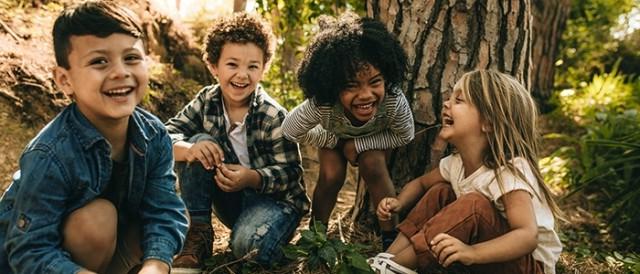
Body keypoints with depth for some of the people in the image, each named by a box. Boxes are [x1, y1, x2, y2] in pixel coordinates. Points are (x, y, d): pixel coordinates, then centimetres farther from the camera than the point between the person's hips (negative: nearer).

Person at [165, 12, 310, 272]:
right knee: (199, 142, -19)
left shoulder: (273, 116, -19)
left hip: (274, 198, -4)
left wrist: (252, 178, -35)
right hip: (230, 197, 4)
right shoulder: (207, 101, -7)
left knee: (247, 243, -35)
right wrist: (189, 149, -35)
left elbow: (290, 172, -17)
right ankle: (198, 233, -10)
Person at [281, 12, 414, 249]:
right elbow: (290, 130, -25)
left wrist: (358, 145, -28)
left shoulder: (394, 101, -43)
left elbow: (404, 136, -22)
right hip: (335, 135, 0)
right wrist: (333, 141, -22)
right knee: (331, 176, -17)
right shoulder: (321, 105, -44)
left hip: (374, 136, 0)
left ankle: (391, 236, -5)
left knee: (374, 169, -22)